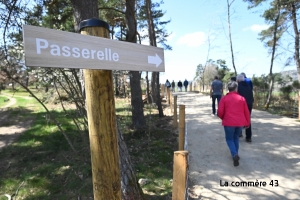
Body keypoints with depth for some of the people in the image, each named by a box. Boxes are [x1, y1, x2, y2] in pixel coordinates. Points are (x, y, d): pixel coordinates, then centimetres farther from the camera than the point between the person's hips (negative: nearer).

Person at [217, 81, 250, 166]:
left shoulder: (224, 98, -3)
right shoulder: (242, 98, 4)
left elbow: (220, 112, -7)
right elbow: (246, 112, 7)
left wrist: (223, 118, 14)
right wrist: (247, 122, 18)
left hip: (229, 122, -3)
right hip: (240, 122, 3)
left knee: (229, 139, 11)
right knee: (236, 137, 24)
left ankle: (235, 155, -10)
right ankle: (235, 154, 29)